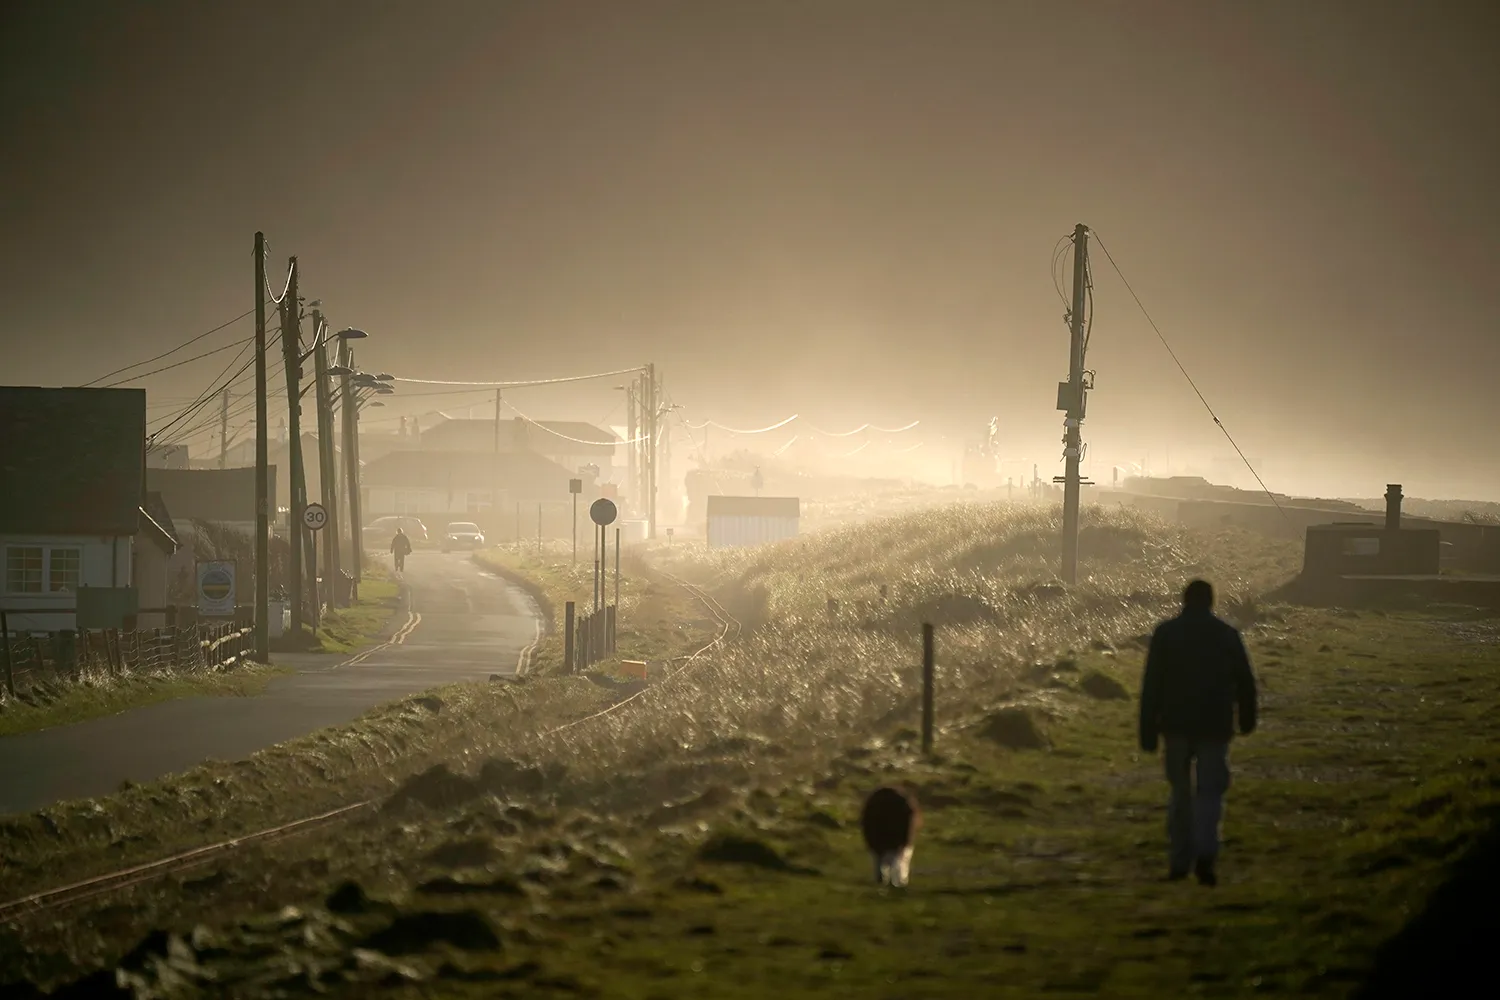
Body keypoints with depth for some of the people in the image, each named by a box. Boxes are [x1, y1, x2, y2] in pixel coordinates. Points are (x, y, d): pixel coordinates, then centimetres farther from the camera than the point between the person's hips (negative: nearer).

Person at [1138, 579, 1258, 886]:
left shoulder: (1165, 633, -1)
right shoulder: (1227, 634, 1)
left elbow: (1151, 685, -5)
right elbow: (1245, 682, 5)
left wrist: (1148, 731, -3)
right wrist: (1247, 719, 22)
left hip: (1176, 725, 0)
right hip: (1214, 726, 0)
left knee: (1181, 792, 14)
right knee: (1209, 792, 2)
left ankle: (1180, 860, 15)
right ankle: (1205, 855, -20)